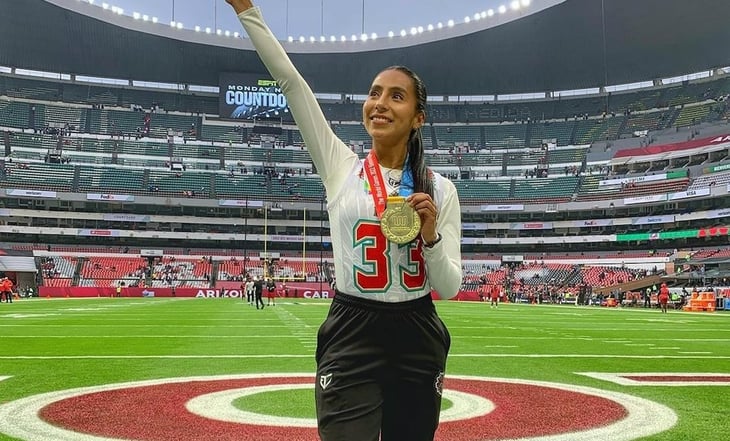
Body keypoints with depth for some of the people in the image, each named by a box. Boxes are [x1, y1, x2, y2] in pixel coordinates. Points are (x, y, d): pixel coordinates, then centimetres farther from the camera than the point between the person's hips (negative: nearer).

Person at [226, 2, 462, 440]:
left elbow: (449, 289, -1)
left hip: (417, 343, 2)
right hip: (350, 339, -2)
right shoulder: (340, 168, 0)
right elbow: (290, 80, -6)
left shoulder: (440, 190, 1)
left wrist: (430, 235, -17)